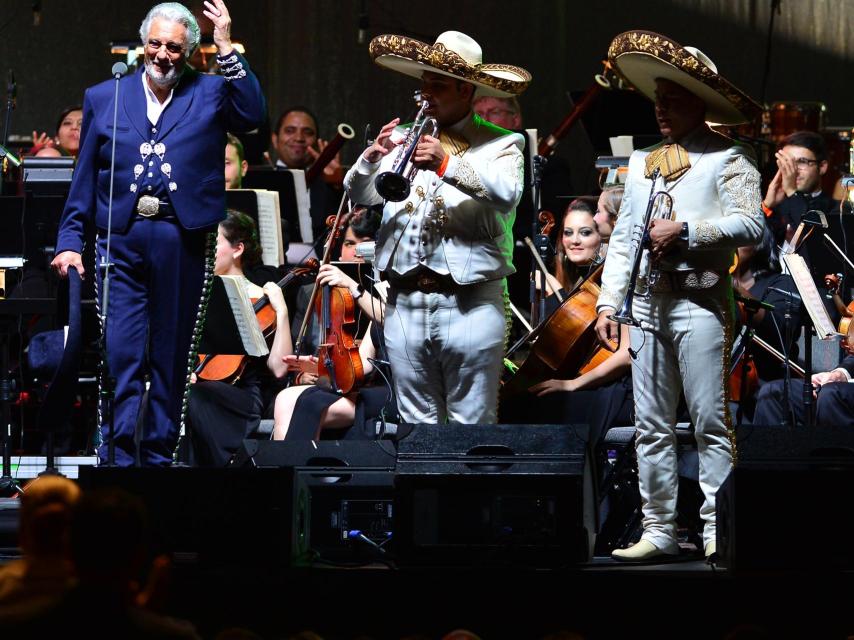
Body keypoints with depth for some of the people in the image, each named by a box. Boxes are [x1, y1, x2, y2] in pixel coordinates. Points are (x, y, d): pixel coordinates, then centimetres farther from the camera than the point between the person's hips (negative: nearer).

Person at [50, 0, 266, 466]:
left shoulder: (210, 93, 9)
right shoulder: (104, 97, 13)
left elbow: (252, 116, -11)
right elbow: (84, 178, 13)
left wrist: (227, 50, -12)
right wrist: (69, 240, 6)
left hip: (183, 240, 0)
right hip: (120, 238, 0)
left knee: (172, 354, 6)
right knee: (121, 351, -8)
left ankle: (158, 456, 14)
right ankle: (118, 459, -7)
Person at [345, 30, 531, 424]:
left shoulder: (499, 145, 3)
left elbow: (507, 195, -16)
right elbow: (358, 194, 5)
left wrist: (447, 163, -28)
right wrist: (371, 158, -17)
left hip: (470, 304, -4)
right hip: (406, 303, 4)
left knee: (471, 428, -2)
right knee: (417, 424, 8)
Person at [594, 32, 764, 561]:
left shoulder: (726, 159, 1)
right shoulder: (641, 163, 20)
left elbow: (749, 225, -12)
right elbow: (621, 239, 19)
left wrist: (686, 230, -16)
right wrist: (608, 302, 11)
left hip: (700, 303, -6)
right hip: (648, 303, 7)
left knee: (711, 422, -8)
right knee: (651, 426, 6)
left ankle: (718, 531, -7)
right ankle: (659, 531, 10)